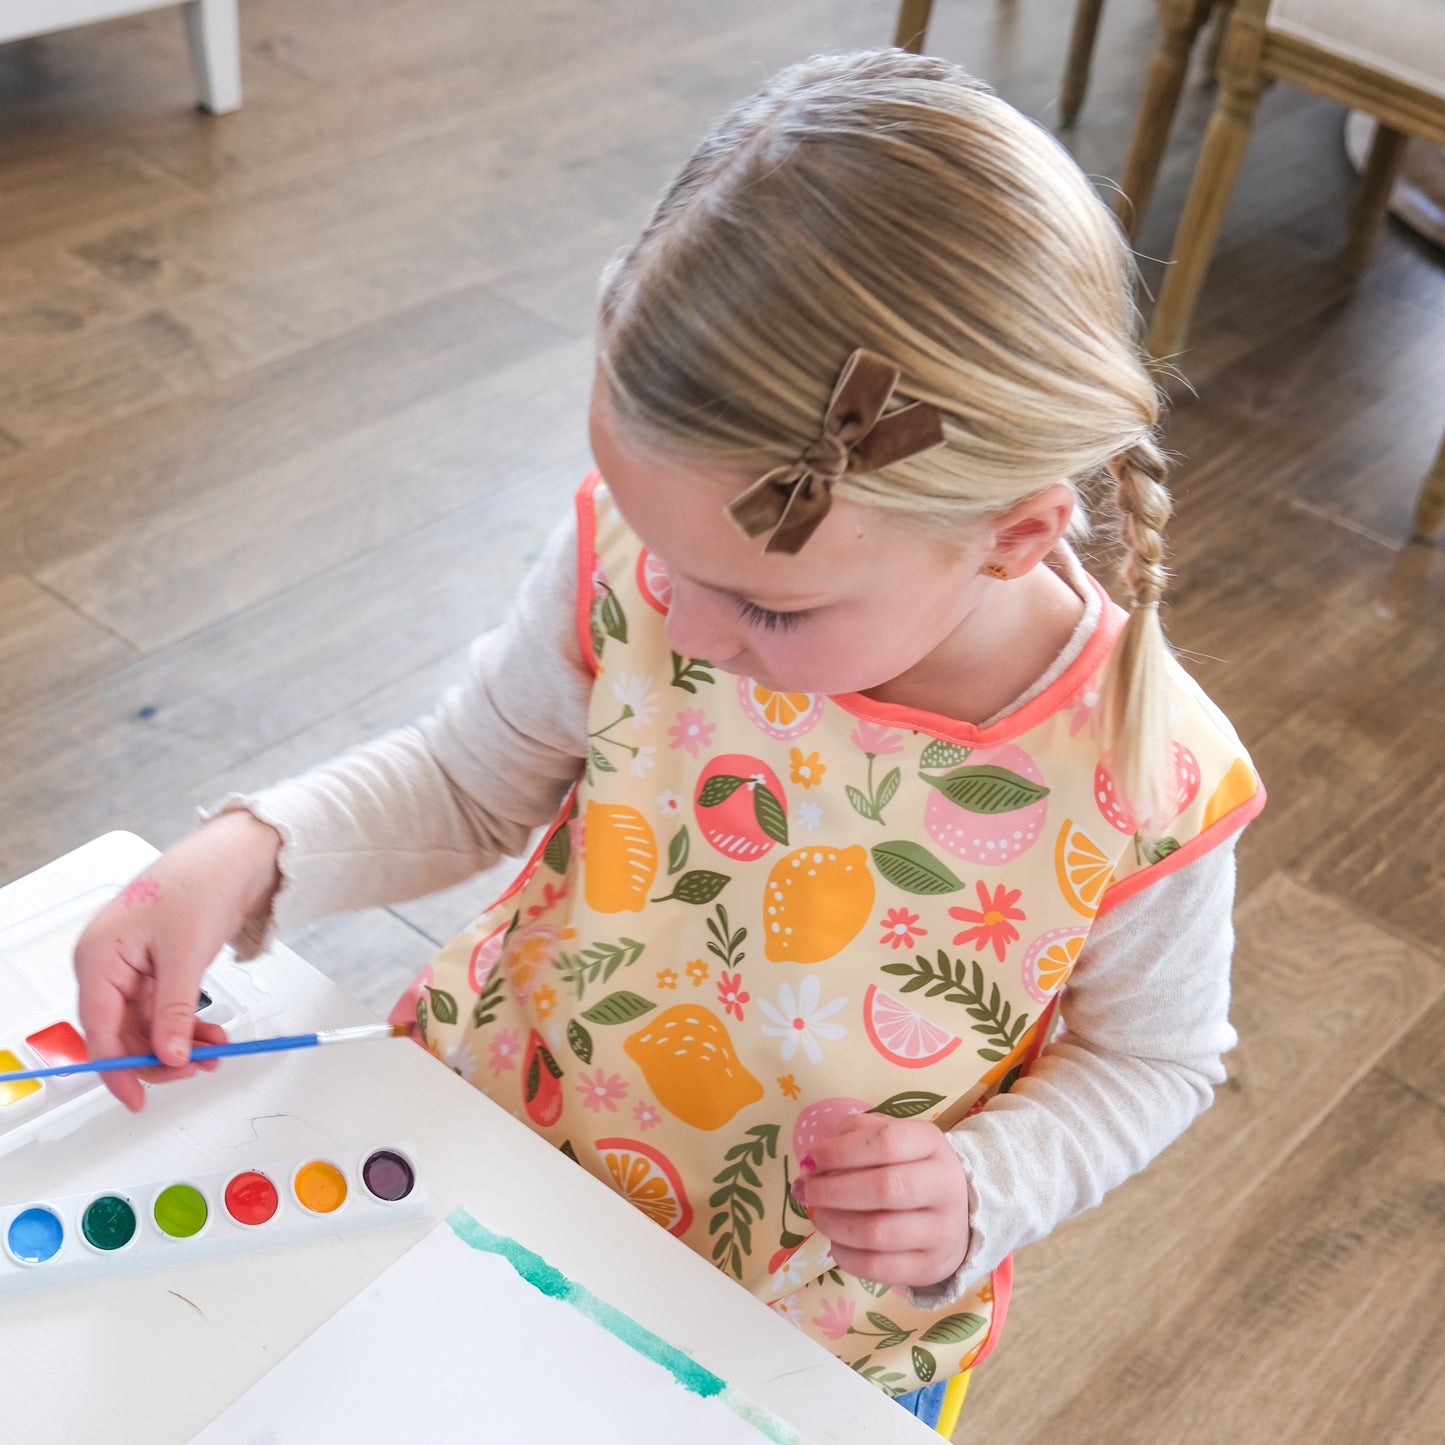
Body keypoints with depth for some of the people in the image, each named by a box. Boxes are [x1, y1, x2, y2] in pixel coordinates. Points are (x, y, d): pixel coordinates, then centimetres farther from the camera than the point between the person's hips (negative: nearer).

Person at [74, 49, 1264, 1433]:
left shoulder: (1148, 787, -28)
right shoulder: (633, 555, -24)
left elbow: (1151, 1056, -7)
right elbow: (466, 777, -6)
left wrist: (982, 1191, -24)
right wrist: (247, 852, -22)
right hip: (492, 1133, 3)